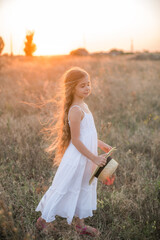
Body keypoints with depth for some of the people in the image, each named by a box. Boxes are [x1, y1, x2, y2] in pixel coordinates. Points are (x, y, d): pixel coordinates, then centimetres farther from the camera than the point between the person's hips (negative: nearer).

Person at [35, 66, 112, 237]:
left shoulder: (83, 106, 7)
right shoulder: (76, 111, -23)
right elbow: (76, 141, -23)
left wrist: (100, 144, 20)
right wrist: (95, 158, -21)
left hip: (86, 157, 9)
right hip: (77, 158, -9)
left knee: (84, 190, 19)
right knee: (64, 190, 5)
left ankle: (80, 224, 35)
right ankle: (44, 220, 24)